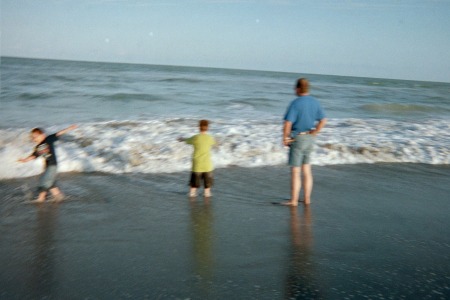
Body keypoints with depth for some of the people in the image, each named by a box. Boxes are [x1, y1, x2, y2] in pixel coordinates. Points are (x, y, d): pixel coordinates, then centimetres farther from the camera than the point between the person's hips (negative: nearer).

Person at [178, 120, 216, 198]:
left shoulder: (196, 138, -12)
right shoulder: (210, 138, -7)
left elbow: (187, 141, 6)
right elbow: (213, 142, 16)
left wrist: (182, 139, 29)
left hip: (197, 163, 0)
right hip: (207, 163, 0)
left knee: (195, 178, 13)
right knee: (207, 178, 14)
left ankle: (192, 192, 17)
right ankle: (207, 192, 19)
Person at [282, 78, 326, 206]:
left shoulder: (295, 103, -16)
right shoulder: (315, 102, 4)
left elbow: (288, 123, -22)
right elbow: (323, 120, 6)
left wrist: (285, 138, -10)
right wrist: (314, 133, 10)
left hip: (297, 138, -7)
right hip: (310, 139, 7)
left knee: (295, 171, -1)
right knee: (307, 170, 13)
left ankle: (293, 200, 4)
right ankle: (307, 199, 19)